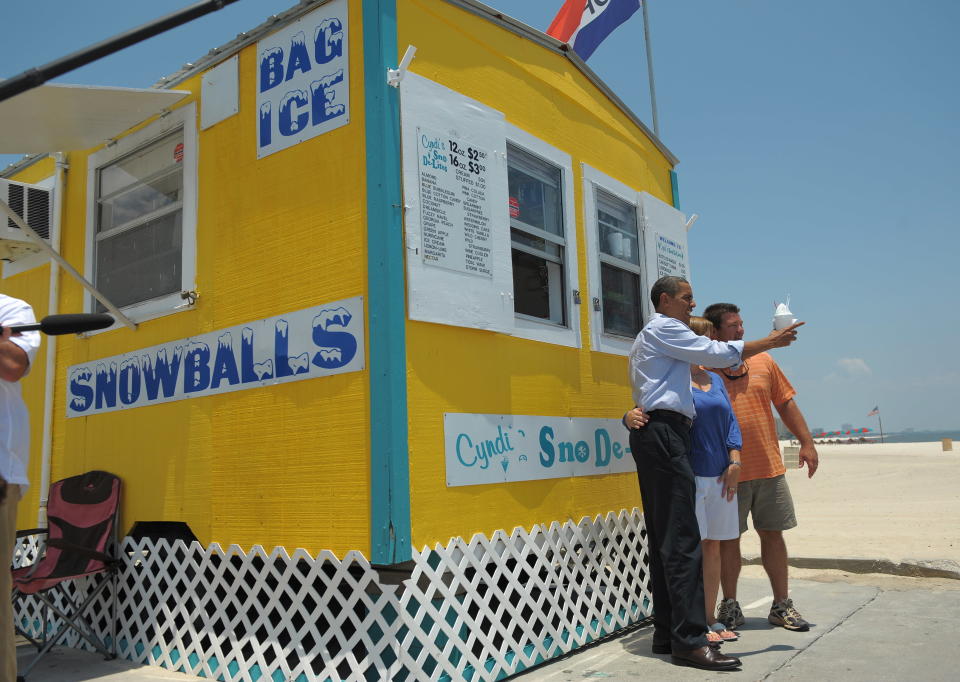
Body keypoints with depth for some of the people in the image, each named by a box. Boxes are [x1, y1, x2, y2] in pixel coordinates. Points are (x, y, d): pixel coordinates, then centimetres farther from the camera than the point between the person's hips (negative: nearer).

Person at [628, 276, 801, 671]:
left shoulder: (647, 339, 30)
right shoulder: (664, 328, -1)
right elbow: (717, 353, -8)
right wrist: (771, 342, -1)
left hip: (653, 434, 11)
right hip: (664, 433, -11)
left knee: (662, 538, 7)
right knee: (682, 539, -15)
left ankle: (665, 634, 9)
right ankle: (689, 640, -16)